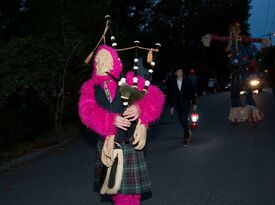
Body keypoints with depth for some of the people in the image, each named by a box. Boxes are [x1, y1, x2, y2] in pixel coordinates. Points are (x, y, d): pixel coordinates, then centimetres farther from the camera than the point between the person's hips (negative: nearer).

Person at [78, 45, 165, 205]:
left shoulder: (129, 79, 1)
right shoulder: (89, 87, 5)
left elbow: (155, 96, -8)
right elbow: (87, 111, -11)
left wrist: (140, 108, -28)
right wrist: (111, 120, -26)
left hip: (130, 144, -2)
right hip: (107, 145, 2)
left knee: (129, 191, 2)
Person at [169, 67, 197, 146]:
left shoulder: (187, 81, -1)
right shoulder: (173, 82, 2)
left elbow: (192, 92, 2)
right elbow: (171, 95, 6)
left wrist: (194, 103, -2)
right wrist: (171, 106, 4)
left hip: (186, 103, -3)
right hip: (178, 104, 3)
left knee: (184, 119, -15)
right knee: (181, 121, 8)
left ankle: (186, 138, -5)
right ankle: (188, 132, 37)